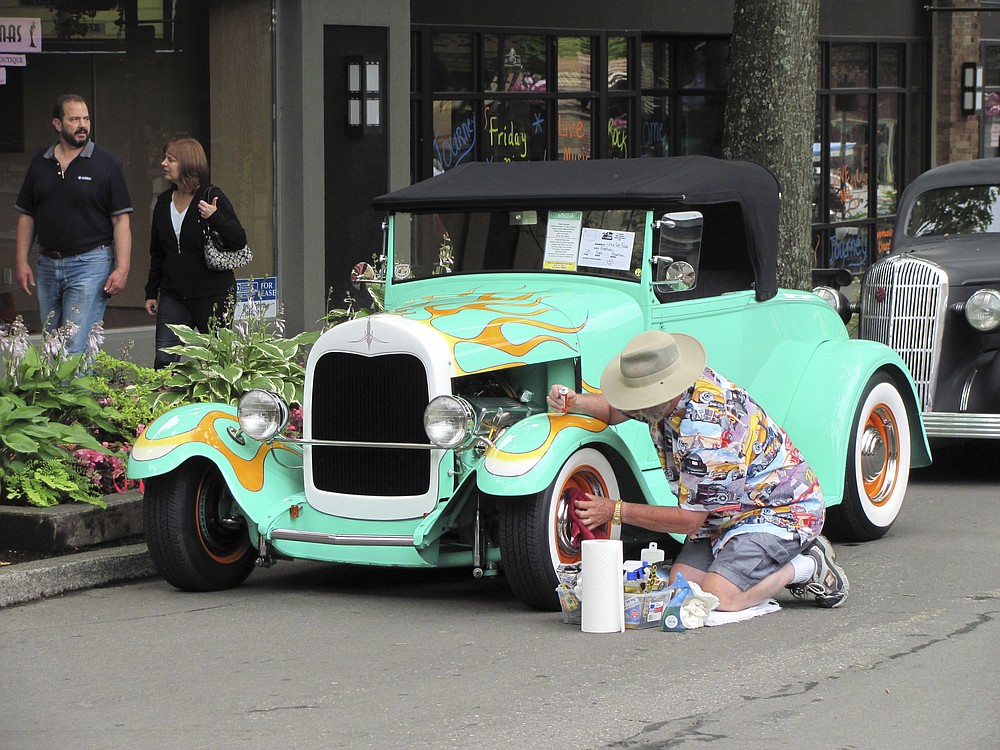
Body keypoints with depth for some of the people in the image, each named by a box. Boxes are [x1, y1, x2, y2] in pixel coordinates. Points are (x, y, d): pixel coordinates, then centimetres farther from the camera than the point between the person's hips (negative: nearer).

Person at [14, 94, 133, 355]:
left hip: (90, 264, -5)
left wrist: (122, 268, -12)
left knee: (77, 348, -13)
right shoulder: (40, 164, 11)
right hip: (47, 265, 5)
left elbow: (121, 219, -4)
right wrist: (21, 261, 5)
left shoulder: (106, 163, -1)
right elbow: (26, 216, 14)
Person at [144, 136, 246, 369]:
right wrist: (151, 292, 17)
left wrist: (215, 218, -26)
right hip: (173, 295, 5)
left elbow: (240, 241, -11)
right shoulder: (164, 202, 11)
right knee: (164, 361, -3)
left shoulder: (211, 197, -6)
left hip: (212, 295, -5)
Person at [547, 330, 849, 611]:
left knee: (718, 598, -26)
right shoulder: (667, 393, -8)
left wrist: (616, 511, -17)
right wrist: (574, 401, -8)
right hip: (729, 511, 9)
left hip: (780, 511, -9)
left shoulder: (708, 433, -33)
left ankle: (808, 567, -4)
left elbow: (690, 519, -23)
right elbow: (615, 410, 14)